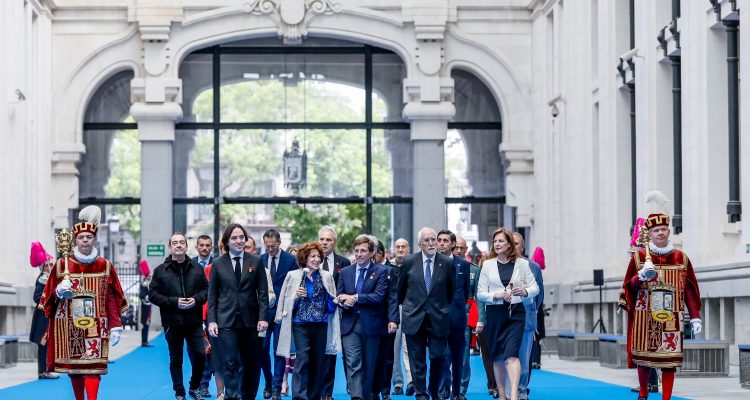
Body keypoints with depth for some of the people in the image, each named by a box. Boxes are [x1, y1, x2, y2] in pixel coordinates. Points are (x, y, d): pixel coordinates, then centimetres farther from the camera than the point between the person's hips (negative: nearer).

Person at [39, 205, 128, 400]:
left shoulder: (105, 265, 5)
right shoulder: (62, 264, 5)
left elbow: (112, 299, 4)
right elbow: (51, 294, 10)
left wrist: (116, 326, -3)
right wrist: (59, 291, -13)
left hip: (95, 324, -1)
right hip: (70, 324, 1)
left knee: (93, 365, -13)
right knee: (73, 366, 5)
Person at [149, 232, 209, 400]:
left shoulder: (197, 268, 8)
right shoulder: (160, 270, 0)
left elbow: (206, 289, 11)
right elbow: (153, 294, -3)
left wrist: (196, 299, -10)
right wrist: (174, 302, -14)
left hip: (194, 322, 2)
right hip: (172, 322, -1)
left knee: (199, 355, 0)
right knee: (176, 360, 5)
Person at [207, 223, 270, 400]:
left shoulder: (256, 262, 5)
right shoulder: (218, 264, 5)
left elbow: (262, 292, 3)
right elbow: (212, 294, 6)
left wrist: (263, 317, -6)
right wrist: (211, 320, -2)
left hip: (249, 320, 1)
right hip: (227, 320, -1)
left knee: (251, 363, 6)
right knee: (231, 362, -8)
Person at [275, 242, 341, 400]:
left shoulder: (327, 277, 8)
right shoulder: (293, 276, 3)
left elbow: (331, 305, 13)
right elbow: (286, 301, 6)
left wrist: (335, 302, -8)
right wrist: (297, 297, -12)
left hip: (321, 324, 3)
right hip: (300, 323, -3)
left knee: (318, 362, 6)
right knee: (303, 359, -14)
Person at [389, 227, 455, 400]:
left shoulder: (447, 263, 0)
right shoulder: (409, 262, 1)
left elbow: (452, 292, 9)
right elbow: (398, 292, 6)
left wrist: (449, 313, 7)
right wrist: (393, 318, 3)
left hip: (438, 319, 0)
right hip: (414, 319, 0)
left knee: (437, 358, 2)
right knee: (417, 361, 2)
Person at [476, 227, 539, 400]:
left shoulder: (521, 263, 3)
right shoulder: (488, 265, 5)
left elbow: (535, 287, 7)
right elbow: (480, 293, 4)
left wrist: (525, 292, -15)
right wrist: (497, 295, -14)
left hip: (515, 313, -2)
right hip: (495, 313, 2)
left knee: (511, 354, -17)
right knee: (497, 356, 8)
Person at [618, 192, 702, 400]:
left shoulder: (681, 258, 6)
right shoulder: (639, 256, 3)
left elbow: (689, 291, 7)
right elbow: (629, 286, 7)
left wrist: (695, 317, 2)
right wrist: (641, 277, -14)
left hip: (671, 319, 0)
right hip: (645, 317, 0)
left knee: (669, 359, -3)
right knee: (643, 355, 4)